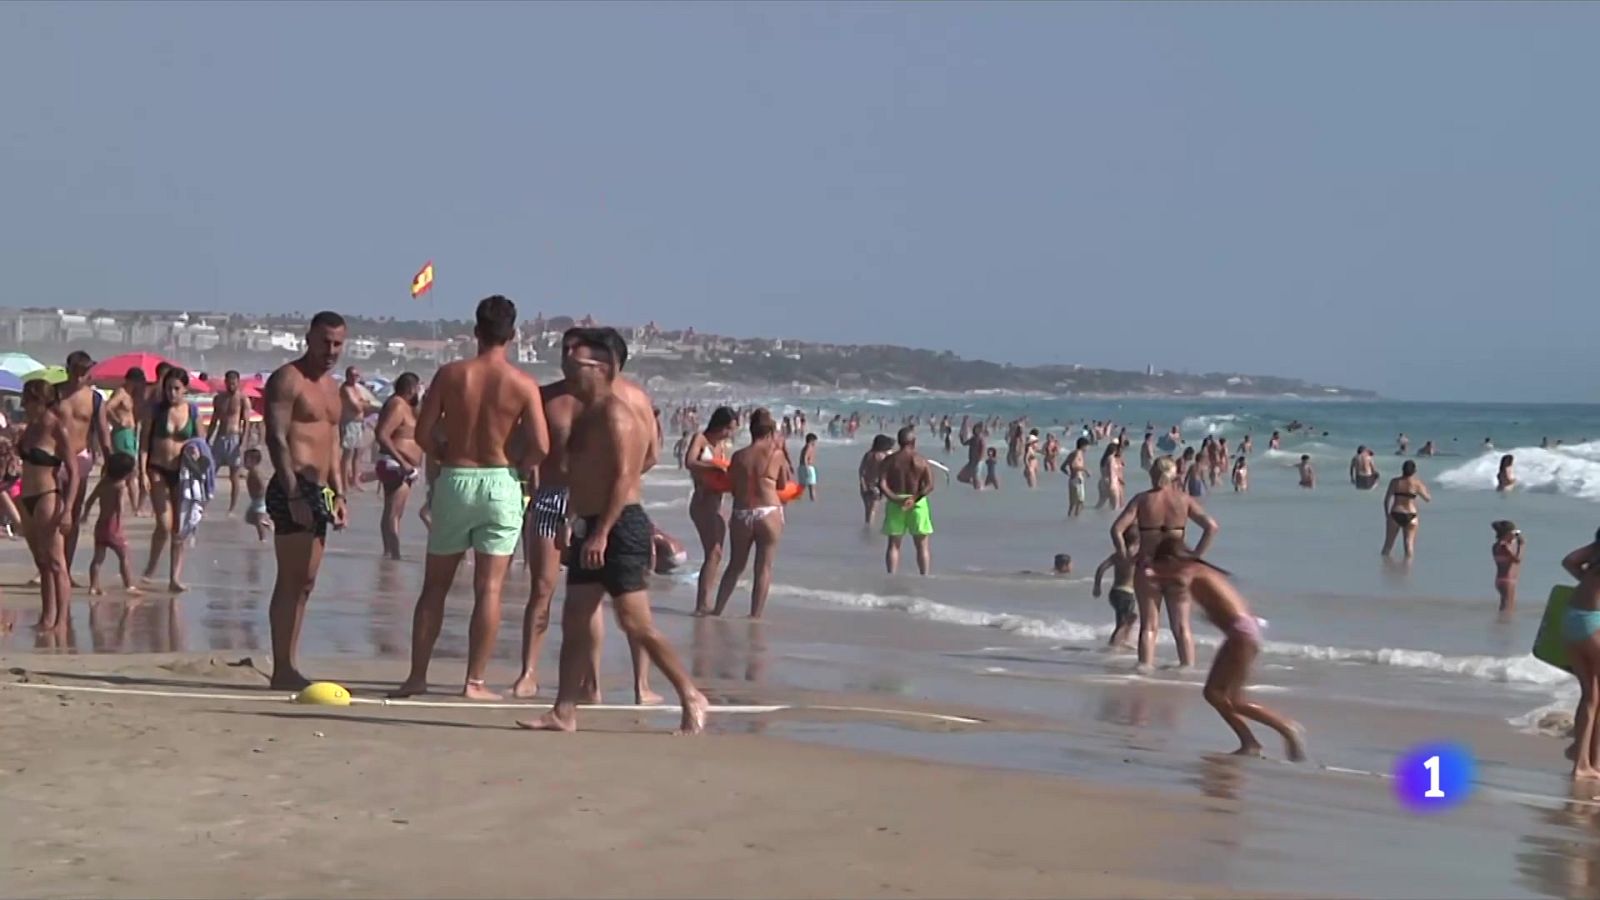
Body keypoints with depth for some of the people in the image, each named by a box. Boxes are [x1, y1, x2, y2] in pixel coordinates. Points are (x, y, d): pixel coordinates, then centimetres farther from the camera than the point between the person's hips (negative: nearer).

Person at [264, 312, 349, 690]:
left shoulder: (332, 386, 20)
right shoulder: (287, 379, -7)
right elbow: (276, 439, -15)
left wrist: (338, 493, 15)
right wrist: (294, 494, -21)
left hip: (319, 492, 9)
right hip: (293, 490, -9)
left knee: (304, 584, 9)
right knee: (291, 582, -10)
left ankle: (288, 667, 12)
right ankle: (282, 670, -10)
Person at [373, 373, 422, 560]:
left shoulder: (406, 406, 15)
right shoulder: (397, 405, -15)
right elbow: (381, 435, -26)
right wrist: (402, 462, -28)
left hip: (403, 469, 11)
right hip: (395, 467, -11)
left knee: (393, 513, 15)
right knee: (394, 513, -14)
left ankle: (388, 552, 21)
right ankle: (395, 555, -18)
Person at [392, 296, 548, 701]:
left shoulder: (450, 374, -2)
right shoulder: (523, 384, -5)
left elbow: (423, 433, -3)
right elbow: (540, 446, -10)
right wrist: (514, 466, 8)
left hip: (454, 481, 1)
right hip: (500, 485, -1)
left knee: (434, 586, 11)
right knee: (489, 589, 2)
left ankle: (417, 675, 13)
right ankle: (475, 681, 2)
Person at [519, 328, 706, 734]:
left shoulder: (614, 412, -13)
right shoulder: (589, 412, 17)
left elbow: (623, 476, -20)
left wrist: (602, 532, -25)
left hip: (618, 527, -10)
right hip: (590, 526, 10)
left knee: (636, 623, -9)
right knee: (574, 621, 7)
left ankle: (691, 696, 1)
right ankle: (564, 712, 8)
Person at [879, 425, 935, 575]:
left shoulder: (890, 460, 0)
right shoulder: (921, 460, -3)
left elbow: (882, 485, -11)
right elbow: (930, 485, -13)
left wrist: (895, 498, -13)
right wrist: (915, 498, -17)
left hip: (895, 503, 1)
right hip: (917, 503, -1)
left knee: (894, 544, 6)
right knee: (922, 545, 7)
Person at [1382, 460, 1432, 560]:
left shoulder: (1394, 482, -2)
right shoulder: (1416, 483, -6)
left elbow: (1386, 500, -2)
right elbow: (1428, 499, 5)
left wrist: (1387, 514, 10)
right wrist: (1425, 489, 22)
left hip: (1395, 515, 1)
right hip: (1410, 516, -1)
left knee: (1388, 544, 12)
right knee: (1409, 544, 4)